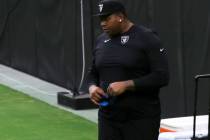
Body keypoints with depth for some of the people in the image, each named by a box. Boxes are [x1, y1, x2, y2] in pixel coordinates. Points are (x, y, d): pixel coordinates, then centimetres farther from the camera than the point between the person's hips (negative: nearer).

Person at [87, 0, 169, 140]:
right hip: (108, 117, 6)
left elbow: (161, 76, -14)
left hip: (141, 119, -6)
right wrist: (92, 87, 0)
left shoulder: (147, 38, -8)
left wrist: (126, 85, -20)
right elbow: (93, 73, 23)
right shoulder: (101, 41, 12)